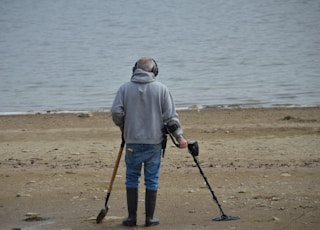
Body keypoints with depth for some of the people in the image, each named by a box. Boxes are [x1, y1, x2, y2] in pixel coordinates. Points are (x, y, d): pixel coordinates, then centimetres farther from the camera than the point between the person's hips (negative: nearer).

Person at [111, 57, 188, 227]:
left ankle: (132, 217, 9)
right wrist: (179, 137, 5)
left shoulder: (125, 88, -1)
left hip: (132, 141, 0)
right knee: (152, 180, 6)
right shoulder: (161, 89, -2)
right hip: (154, 142, 0)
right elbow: (171, 116, -3)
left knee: (132, 178, 10)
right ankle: (150, 218, 9)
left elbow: (116, 112, -6)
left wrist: (123, 127, 14)